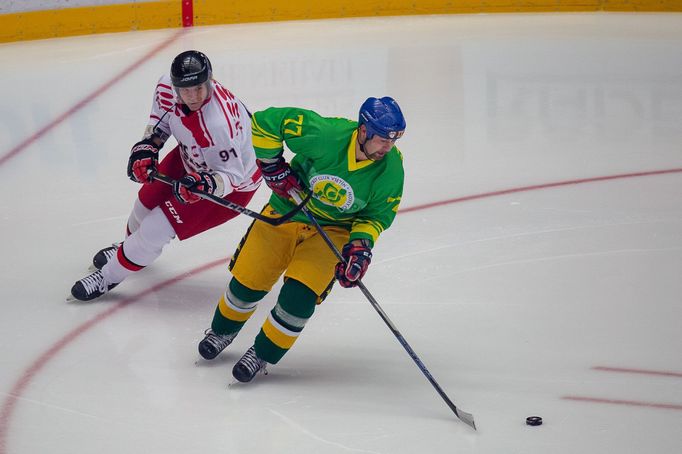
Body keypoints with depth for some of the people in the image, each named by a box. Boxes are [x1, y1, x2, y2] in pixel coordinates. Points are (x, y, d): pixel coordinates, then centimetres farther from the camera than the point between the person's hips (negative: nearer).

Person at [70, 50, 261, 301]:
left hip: (233, 185, -7)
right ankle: (131, 246, 57)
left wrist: (205, 184, -49)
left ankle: (109, 276, 16)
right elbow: (161, 118, 2)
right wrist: (146, 148, -11)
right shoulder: (167, 87, -22)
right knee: (148, 200, 23)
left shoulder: (217, 125, -43)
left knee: (157, 228, -8)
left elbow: (231, 175, -31)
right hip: (192, 158, 7)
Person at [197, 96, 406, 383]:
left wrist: (360, 246, -20)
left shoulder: (391, 172, -21)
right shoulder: (324, 133, -31)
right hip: (287, 211, 0)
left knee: (299, 295, -17)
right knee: (248, 281, 5)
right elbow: (265, 122, -20)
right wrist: (272, 166, -17)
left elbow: (376, 216, -4)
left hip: (334, 230, 0)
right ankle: (223, 331, 38)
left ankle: (263, 354, 8)